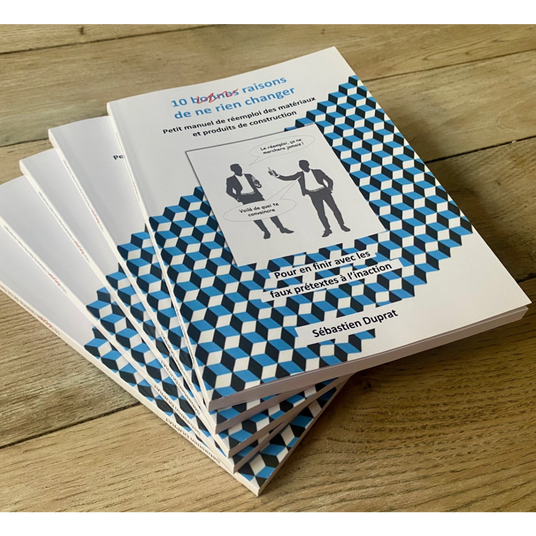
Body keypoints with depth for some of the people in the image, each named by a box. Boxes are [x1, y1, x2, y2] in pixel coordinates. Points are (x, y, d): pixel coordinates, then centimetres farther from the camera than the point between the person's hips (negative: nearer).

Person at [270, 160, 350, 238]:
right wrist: (277, 175, -10)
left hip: (324, 192, -1)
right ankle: (327, 229, 1)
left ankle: (342, 225, 11)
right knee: (321, 213, -8)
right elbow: (286, 178, 4)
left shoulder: (318, 172, 3)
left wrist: (329, 189, -8)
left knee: (335, 208, -2)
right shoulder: (300, 175, 6)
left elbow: (329, 180, 8)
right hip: (314, 195, 1)